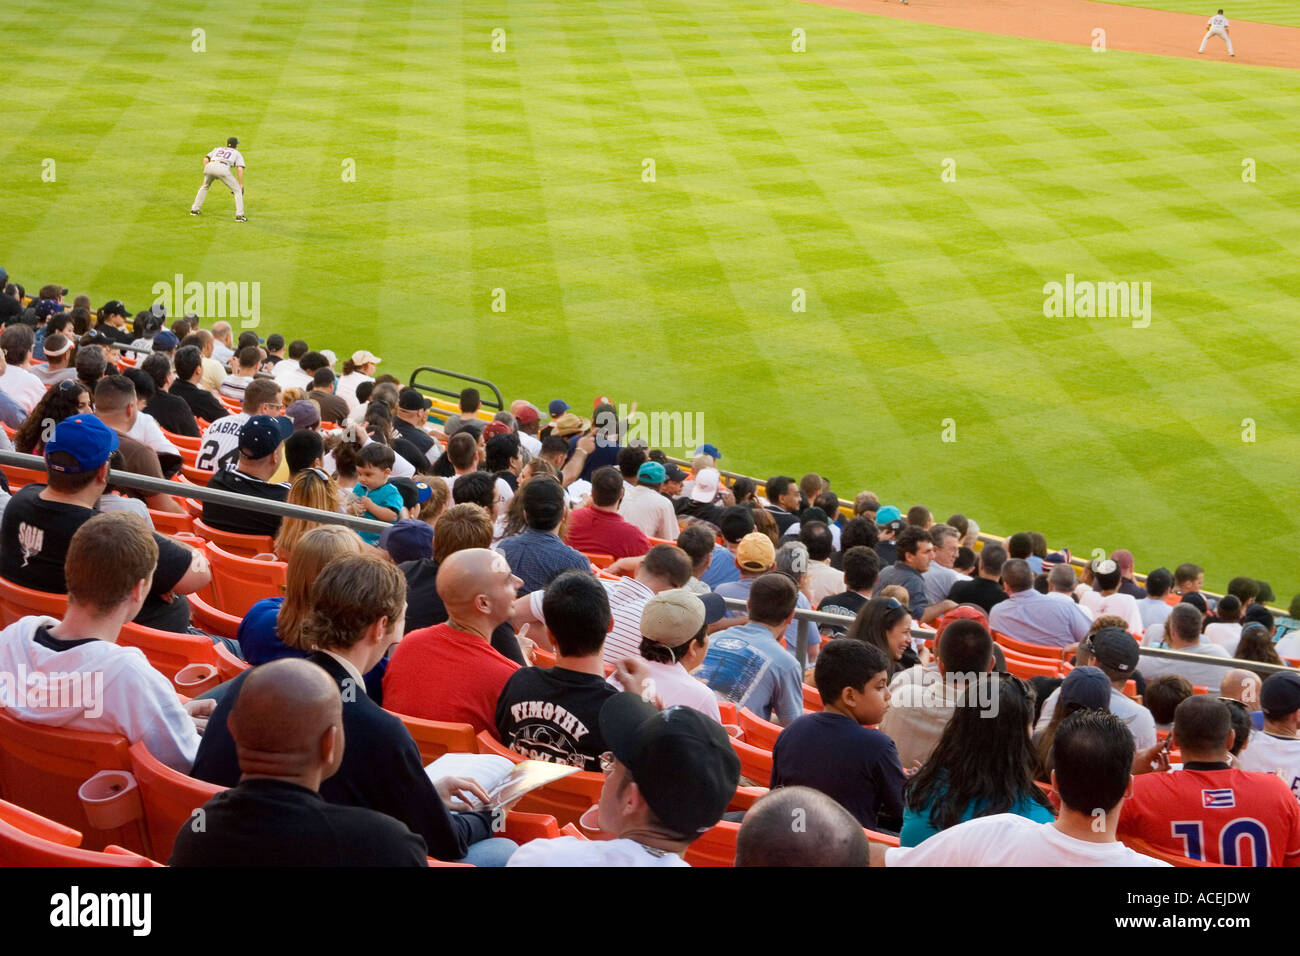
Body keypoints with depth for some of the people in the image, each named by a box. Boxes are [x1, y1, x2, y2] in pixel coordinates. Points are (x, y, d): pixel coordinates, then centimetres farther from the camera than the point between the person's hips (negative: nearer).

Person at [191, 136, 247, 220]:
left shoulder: (217, 149, 37)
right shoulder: (237, 153, 26)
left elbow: (206, 159, 21)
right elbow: (240, 169, 9)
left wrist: (205, 174, 23)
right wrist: (241, 185, 10)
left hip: (210, 166, 4)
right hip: (223, 168, -4)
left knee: (204, 186, 33)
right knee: (237, 190, 11)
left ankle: (194, 209, 33)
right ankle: (239, 215, 0)